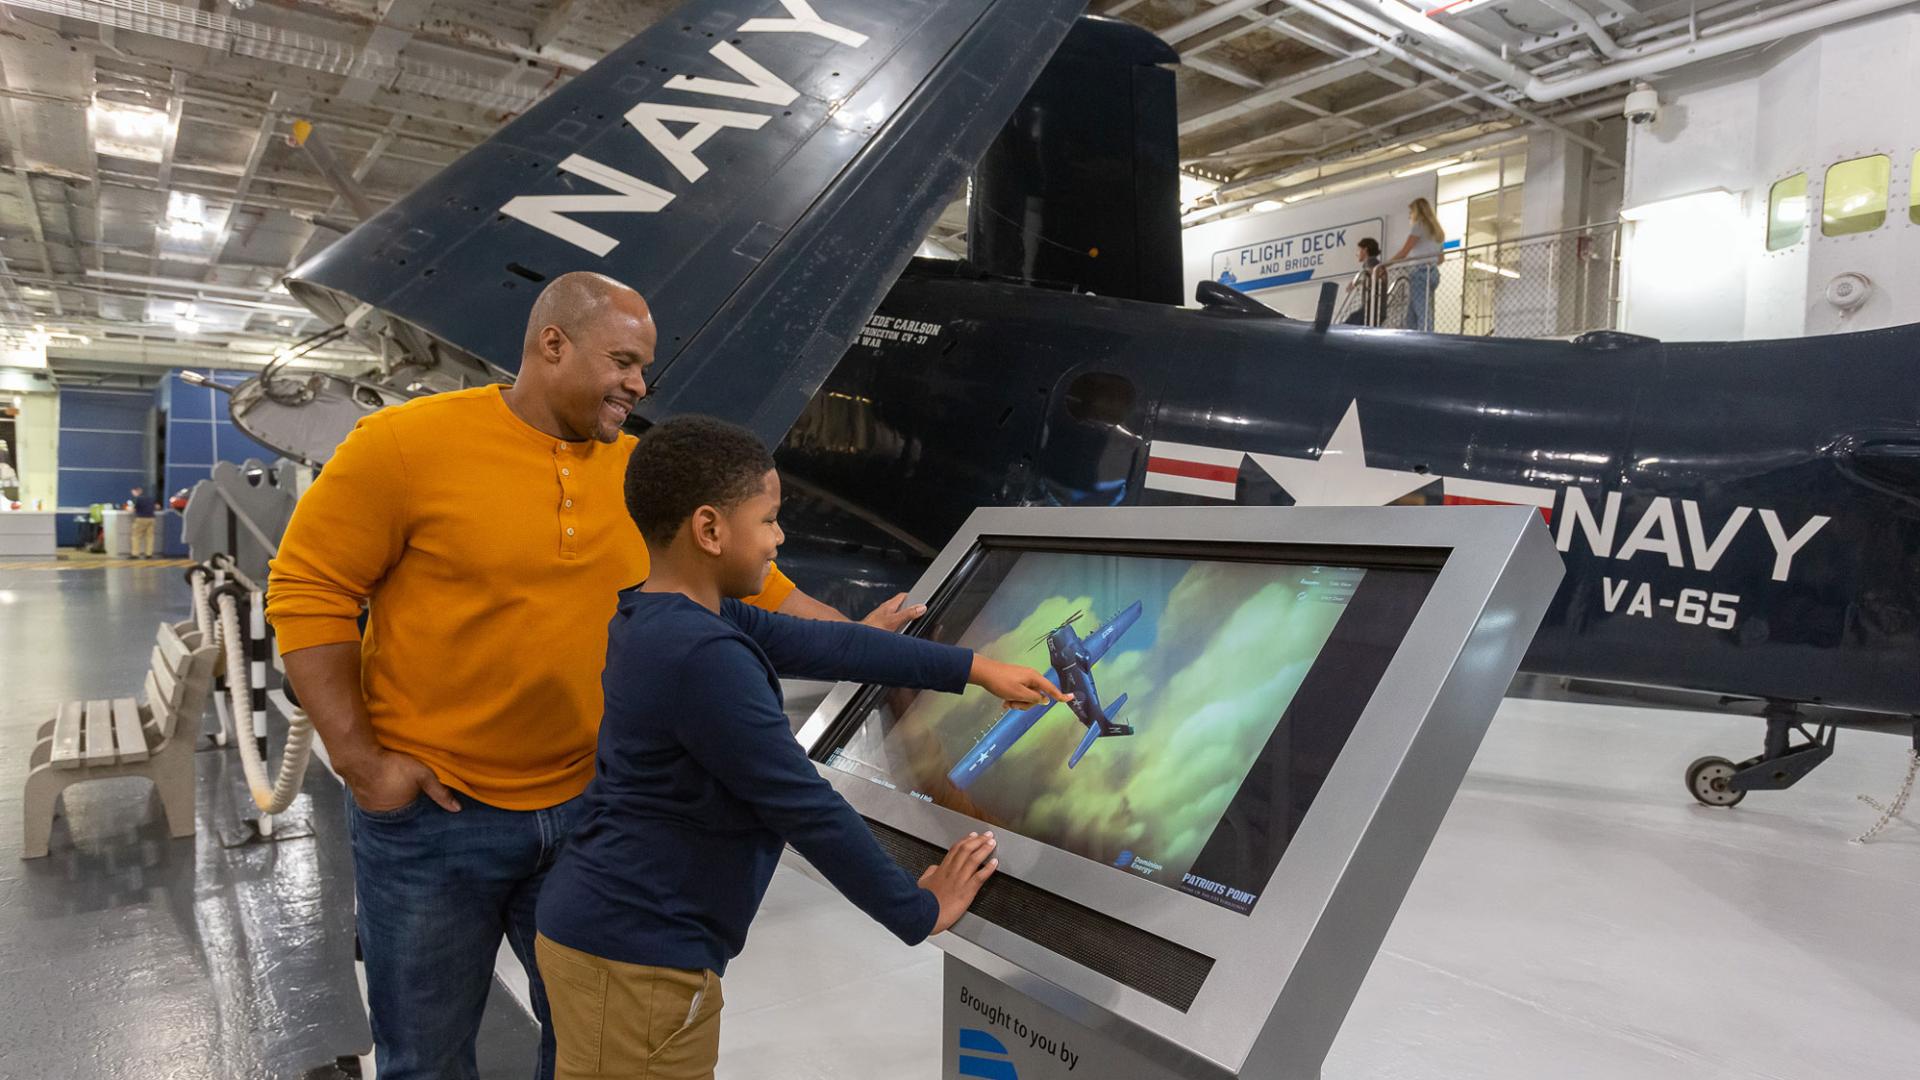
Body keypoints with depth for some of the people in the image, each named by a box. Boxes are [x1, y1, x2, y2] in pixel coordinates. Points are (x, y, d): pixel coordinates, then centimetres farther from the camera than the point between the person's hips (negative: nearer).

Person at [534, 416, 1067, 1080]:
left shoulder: (663, 620, 4)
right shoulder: (705, 658, -27)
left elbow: (826, 645, 6)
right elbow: (806, 809, -23)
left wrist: (975, 669, 10)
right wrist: (919, 913, -10)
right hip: (637, 960, -9)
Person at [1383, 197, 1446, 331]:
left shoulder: (1419, 225, 1)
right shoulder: (1436, 230, 25)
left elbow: (1403, 253, -4)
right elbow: (1440, 258, 21)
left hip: (1421, 272, -8)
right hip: (1432, 272, 8)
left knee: (1423, 316, -17)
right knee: (1411, 317, 4)